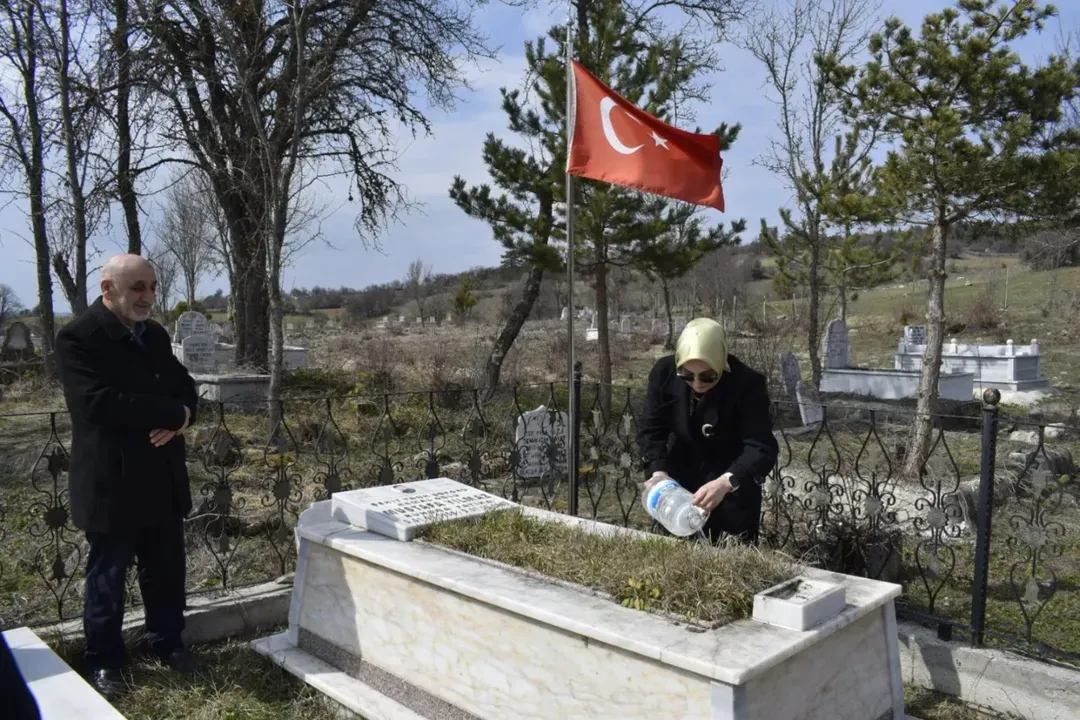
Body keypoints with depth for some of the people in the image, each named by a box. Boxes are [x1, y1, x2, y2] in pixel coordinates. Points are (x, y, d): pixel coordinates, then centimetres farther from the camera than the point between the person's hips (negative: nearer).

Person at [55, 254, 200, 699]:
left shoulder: (155, 335, 10)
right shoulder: (78, 338, -13)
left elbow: (184, 385, 12)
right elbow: (103, 403, -25)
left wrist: (178, 419, -11)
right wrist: (174, 413, -18)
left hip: (162, 477, 6)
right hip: (111, 480, -6)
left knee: (167, 569, 15)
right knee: (107, 574, 9)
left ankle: (167, 643, 33)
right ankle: (104, 662, 25)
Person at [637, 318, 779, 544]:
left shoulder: (748, 383, -26)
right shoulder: (664, 372, -16)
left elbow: (762, 448, -29)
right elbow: (651, 429, -9)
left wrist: (726, 482, -46)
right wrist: (658, 470, -26)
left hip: (734, 486, -3)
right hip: (680, 480, 3)